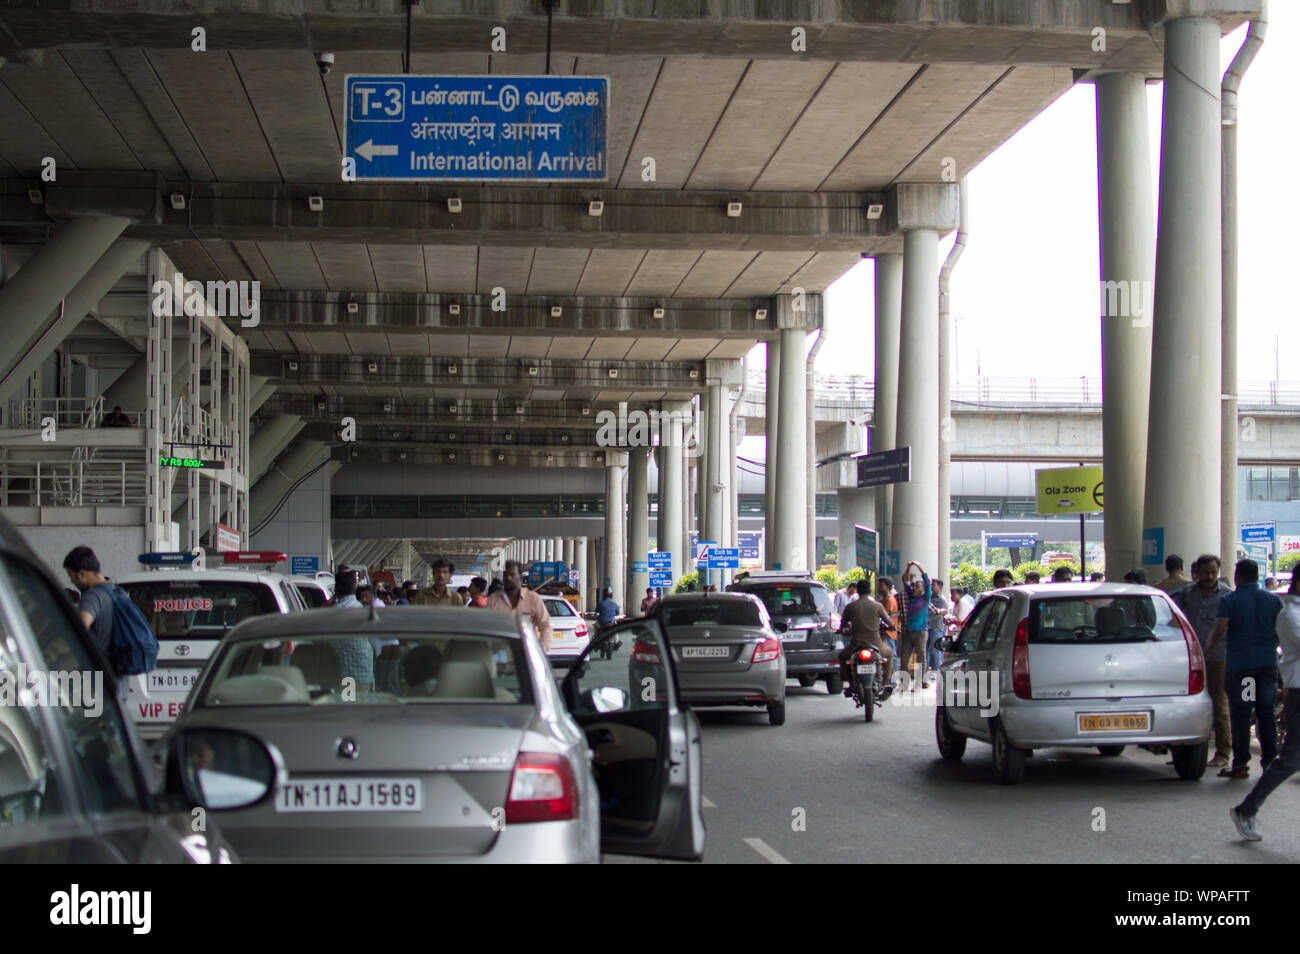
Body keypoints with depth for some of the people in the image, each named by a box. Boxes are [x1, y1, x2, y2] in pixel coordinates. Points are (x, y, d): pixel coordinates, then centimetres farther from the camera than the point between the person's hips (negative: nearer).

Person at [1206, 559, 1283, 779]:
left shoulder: (1229, 600, -4)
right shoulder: (1274, 600, 7)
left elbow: (1219, 630, -14)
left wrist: (1207, 650, -2)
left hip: (1240, 663, -3)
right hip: (1268, 662, 3)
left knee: (1240, 715, 1)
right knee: (1266, 714, 8)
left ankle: (1240, 764, 0)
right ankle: (1270, 763, 9)